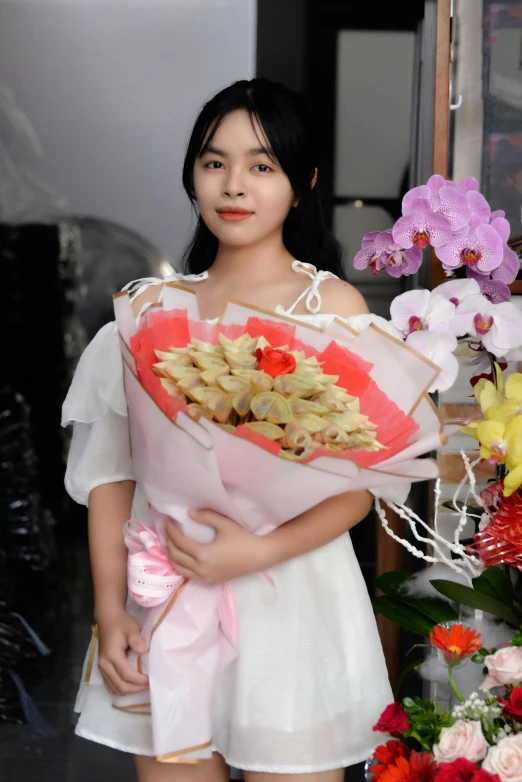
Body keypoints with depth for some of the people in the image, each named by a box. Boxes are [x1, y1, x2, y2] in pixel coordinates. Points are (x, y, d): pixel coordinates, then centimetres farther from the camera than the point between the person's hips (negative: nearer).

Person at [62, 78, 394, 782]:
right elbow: (113, 467, 5)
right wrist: (110, 609, -3)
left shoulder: (333, 303, -2)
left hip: (290, 588, -2)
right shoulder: (152, 307, 8)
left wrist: (259, 551, -21)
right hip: (164, 595, 3)